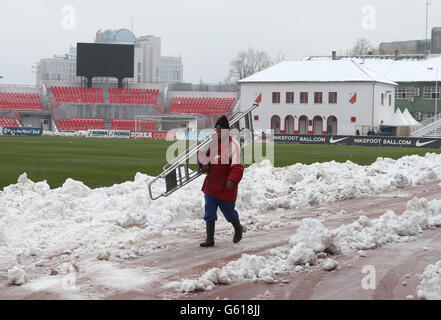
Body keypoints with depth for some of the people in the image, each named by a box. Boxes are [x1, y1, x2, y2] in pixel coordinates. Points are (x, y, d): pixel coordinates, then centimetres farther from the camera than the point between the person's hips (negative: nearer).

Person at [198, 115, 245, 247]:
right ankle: (210, 239, 9)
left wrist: (232, 180, -35)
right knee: (209, 212, 2)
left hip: (226, 186, -6)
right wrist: (204, 163, 3)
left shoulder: (233, 145, -15)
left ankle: (239, 228, 38)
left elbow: (237, 166, -21)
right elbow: (204, 155, 23)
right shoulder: (213, 142, 5)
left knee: (228, 212, 8)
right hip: (211, 184, 6)